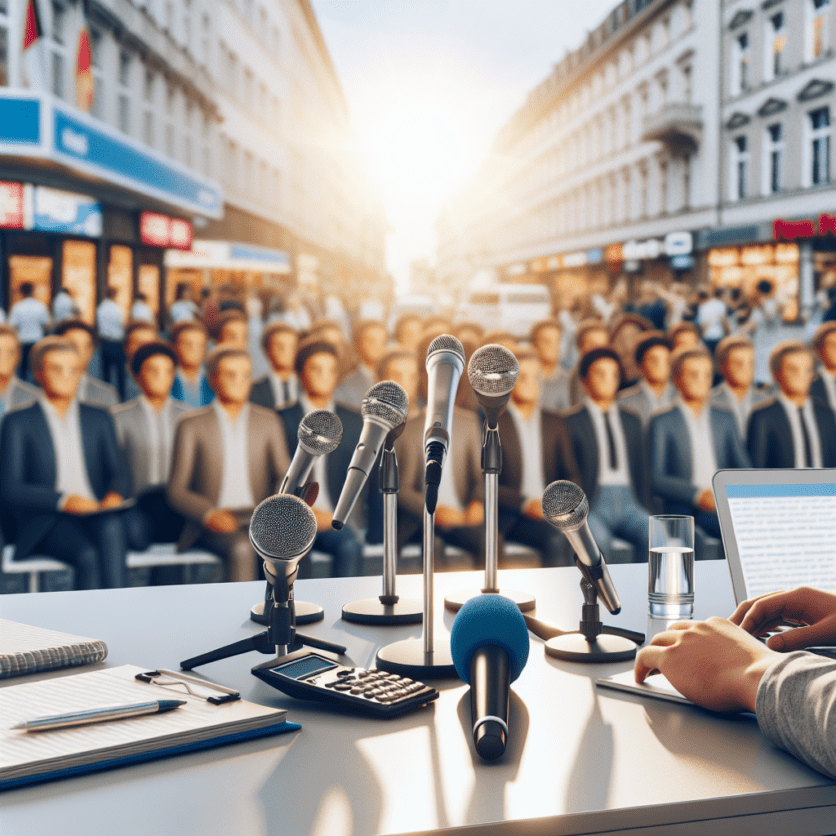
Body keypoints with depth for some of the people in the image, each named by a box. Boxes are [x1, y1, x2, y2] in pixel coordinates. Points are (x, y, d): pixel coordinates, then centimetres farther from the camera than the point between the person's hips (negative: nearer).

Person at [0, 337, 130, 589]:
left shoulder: (99, 419, 22)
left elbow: (119, 472, 17)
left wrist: (115, 495, -8)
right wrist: (63, 500, -15)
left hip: (99, 515, 2)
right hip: (47, 521, -2)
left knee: (112, 527, -35)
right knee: (88, 555, -35)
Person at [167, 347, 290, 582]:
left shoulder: (268, 421, 15)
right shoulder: (192, 424, 5)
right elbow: (175, 490, 2)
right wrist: (209, 515, -18)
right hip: (212, 526, -2)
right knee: (241, 548, -35)